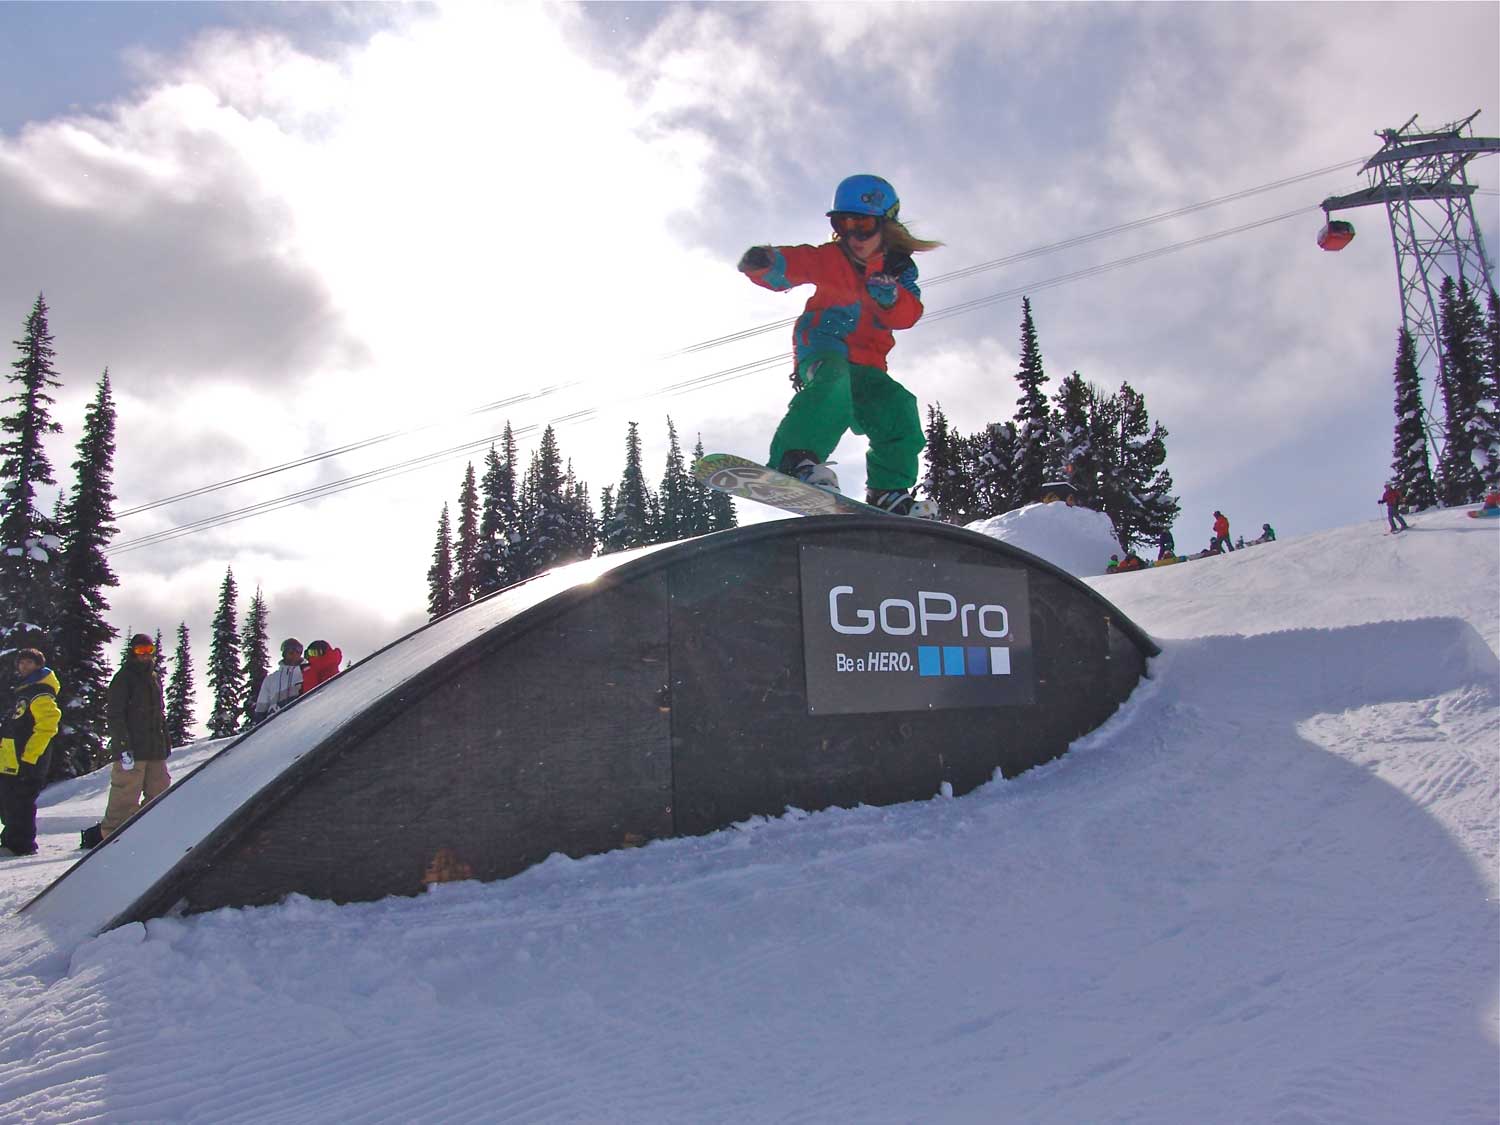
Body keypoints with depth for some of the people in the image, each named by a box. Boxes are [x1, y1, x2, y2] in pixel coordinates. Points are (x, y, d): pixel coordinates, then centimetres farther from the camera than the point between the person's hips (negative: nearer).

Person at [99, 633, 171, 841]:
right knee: (125, 797, -7)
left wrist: (166, 743, 21)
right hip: (132, 751, -7)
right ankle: (112, 834, 0)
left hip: (155, 751, 7)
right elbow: (115, 716, -11)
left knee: (160, 792, 9)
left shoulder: (154, 678, 20)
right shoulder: (123, 678, -4)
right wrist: (124, 748, -18)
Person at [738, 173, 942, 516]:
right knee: (833, 380, -37)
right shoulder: (832, 258, 3)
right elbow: (796, 263, -13)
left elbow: (907, 316, -7)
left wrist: (890, 296, -30)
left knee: (899, 407, -16)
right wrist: (766, 263, -37)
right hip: (822, 351, -4)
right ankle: (796, 459, -53)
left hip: (865, 365, 4)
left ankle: (888, 492, -9)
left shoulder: (900, 269, 10)